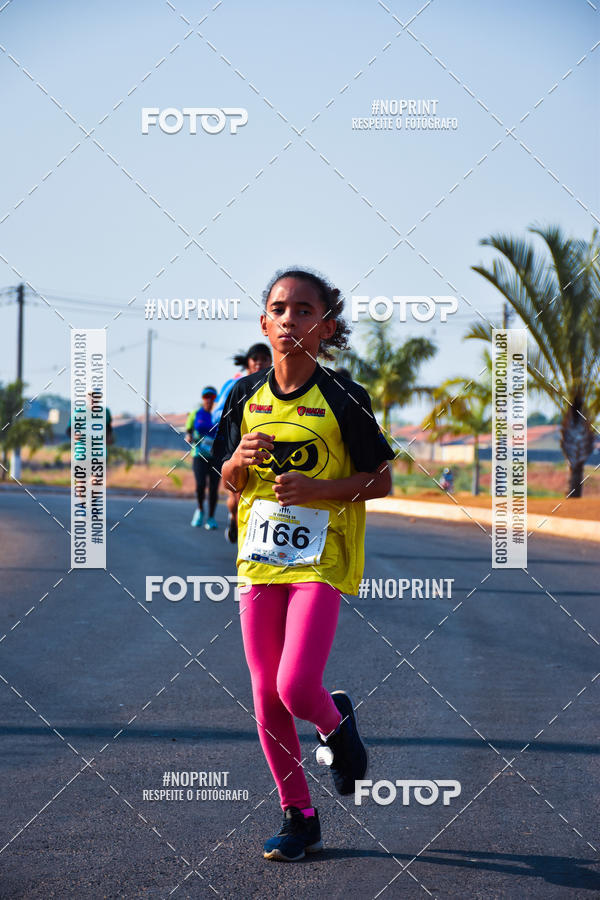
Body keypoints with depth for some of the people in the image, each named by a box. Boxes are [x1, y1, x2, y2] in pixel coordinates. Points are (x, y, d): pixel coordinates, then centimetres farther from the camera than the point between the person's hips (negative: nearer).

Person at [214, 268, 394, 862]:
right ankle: (298, 818, 19)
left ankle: (335, 723, 20)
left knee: (296, 689, -17)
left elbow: (382, 480, -3)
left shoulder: (343, 399, -7)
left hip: (321, 561, -4)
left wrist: (317, 488, -17)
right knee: (266, 698, 4)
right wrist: (241, 459, -9)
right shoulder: (246, 396, 6)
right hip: (259, 560, 4)